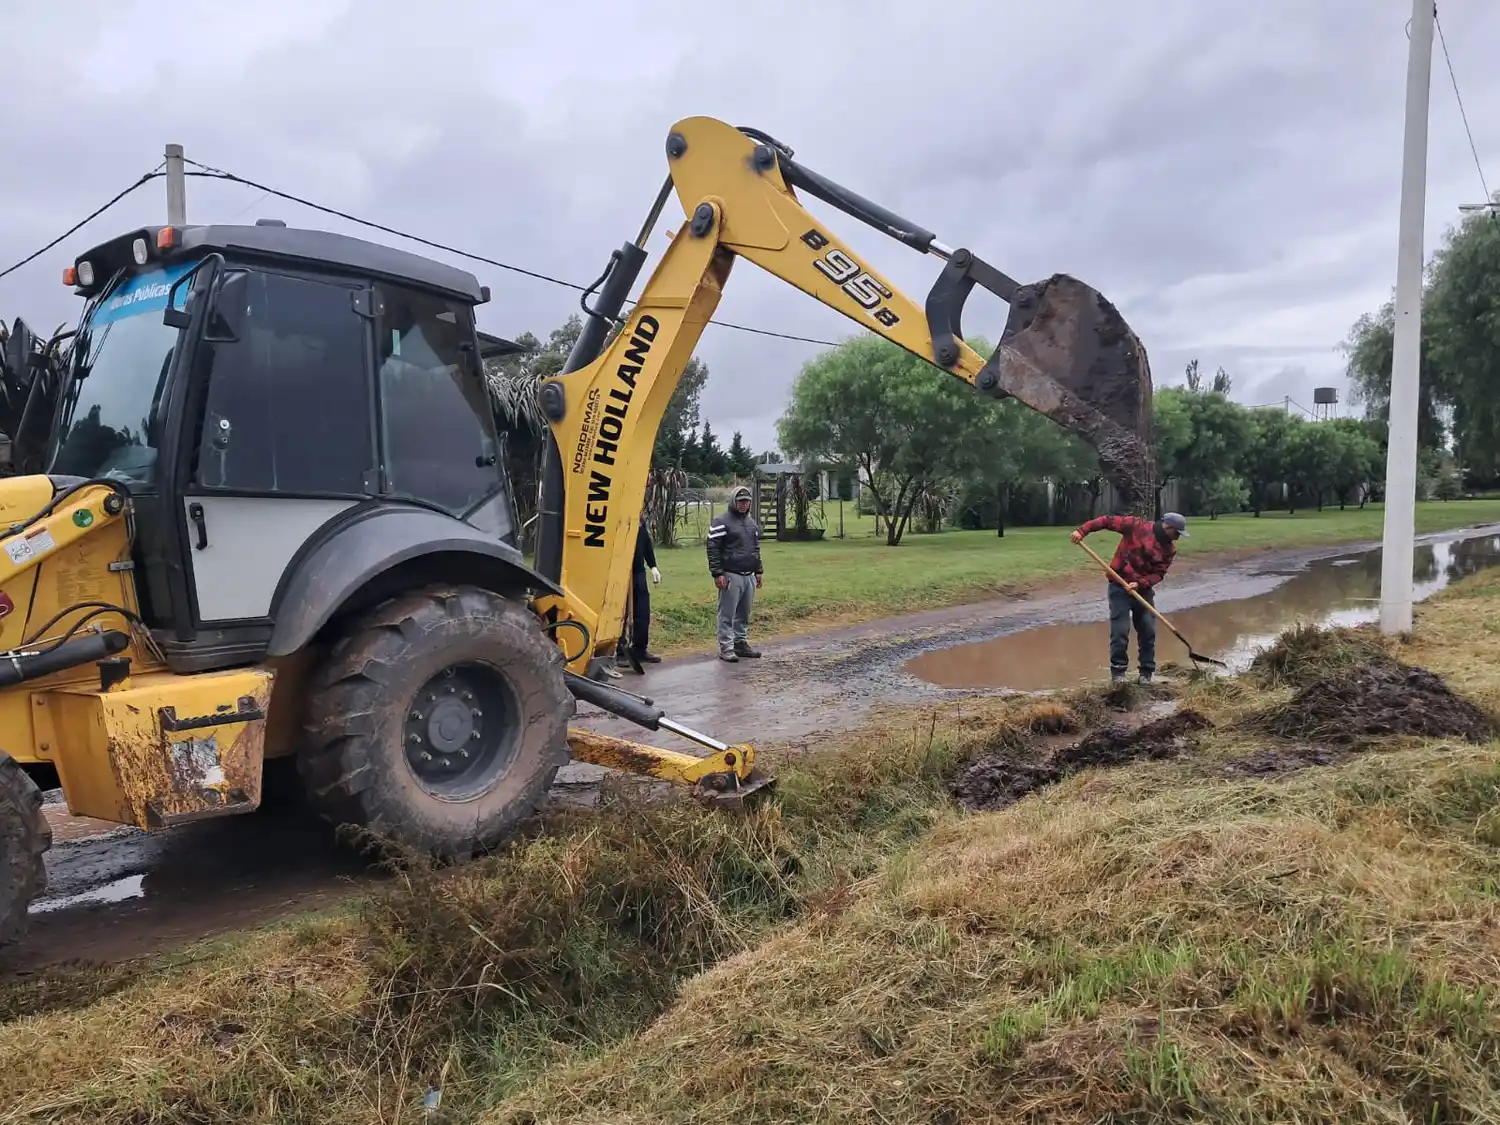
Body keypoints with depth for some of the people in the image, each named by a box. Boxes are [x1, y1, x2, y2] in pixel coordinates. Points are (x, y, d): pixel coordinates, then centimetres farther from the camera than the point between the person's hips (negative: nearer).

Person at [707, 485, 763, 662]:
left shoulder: (752, 522, 17)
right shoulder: (721, 522, -7)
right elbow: (713, 549, -9)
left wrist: (758, 571, 20)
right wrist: (717, 573, -15)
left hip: (749, 576, 7)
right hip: (731, 576, -7)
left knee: (744, 614, 12)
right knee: (727, 614, -4)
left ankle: (741, 643, 22)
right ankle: (726, 648, 0)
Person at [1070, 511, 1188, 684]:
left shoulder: (1169, 548, -1)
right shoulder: (1136, 526, -12)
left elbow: (1159, 573, -5)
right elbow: (1108, 521, -11)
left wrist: (1140, 583, -23)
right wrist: (1082, 531, -20)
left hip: (1144, 589, 4)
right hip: (1120, 587, -4)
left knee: (1148, 631, 4)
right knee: (1120, 631, -6)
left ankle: (1146, 673, 16)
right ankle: (1117, 673, 4)